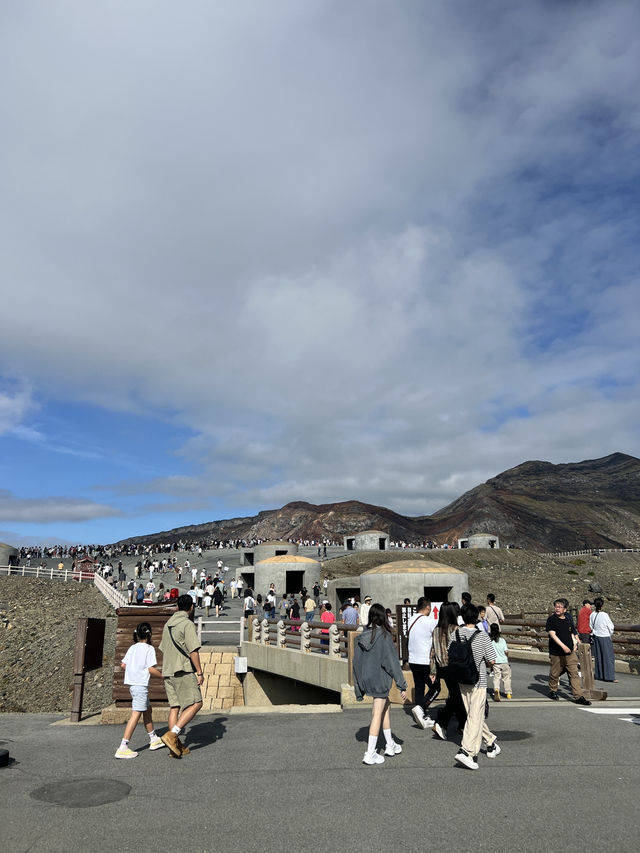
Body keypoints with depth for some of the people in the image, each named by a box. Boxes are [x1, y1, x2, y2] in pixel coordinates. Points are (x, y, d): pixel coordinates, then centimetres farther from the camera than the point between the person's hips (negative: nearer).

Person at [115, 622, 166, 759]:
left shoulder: (132, 648, 11)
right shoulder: (149, 648, -9)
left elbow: (123, 665, 12)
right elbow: (151, 669, -13)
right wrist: (164, 676, -1)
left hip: (131, 682, 8)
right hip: (141, 684, -8)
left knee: (147, 709, 18)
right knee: (136, 714, -7)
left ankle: (154, 739, 28)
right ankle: (123, 747, -10)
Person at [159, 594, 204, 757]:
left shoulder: (168, 624, 14)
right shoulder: (187, 624, -11)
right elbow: (193, 651, -16)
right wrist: (199, 672, -11)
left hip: (168, 671, 8)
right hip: (183, 671, -8)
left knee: (174, 707, 10)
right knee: (195, 704, -4)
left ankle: (176, 745, 12)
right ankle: (172, 735, -13)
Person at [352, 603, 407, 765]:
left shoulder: (361, 636, 1)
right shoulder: (384, 636, -16)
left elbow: (356, 662, 6)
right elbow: (392, 661, -14)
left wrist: (358, 688, 15)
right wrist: (402, 685, -6)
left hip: (365, 678, 6)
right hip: (379, 679, -6)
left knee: (386, 705, 22)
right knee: (377, 714, 3)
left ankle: (390, 745, 32)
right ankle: (370, 754, 7)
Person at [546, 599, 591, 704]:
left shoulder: (568, 621, 11)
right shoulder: (551, 620, -7)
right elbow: (552, 634, -17)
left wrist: (574, 644, 8)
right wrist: (563, 646, -26)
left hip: (570, 652, 4)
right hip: (556, 654, -4)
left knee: (574, 674, -2)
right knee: (554, 674, 7)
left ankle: (579, 696, -1)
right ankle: (552, 691, 28)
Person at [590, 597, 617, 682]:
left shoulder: (592, 614, -2)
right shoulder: (604, 615, -18)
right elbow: (611, 627, -9)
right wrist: (611, 634, 11)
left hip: (596, 637, 5)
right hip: (605, 637, -5)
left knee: (598, 656, 14)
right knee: (608, 657, 2)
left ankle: (598, 674, 21)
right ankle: (610, 676, 3)